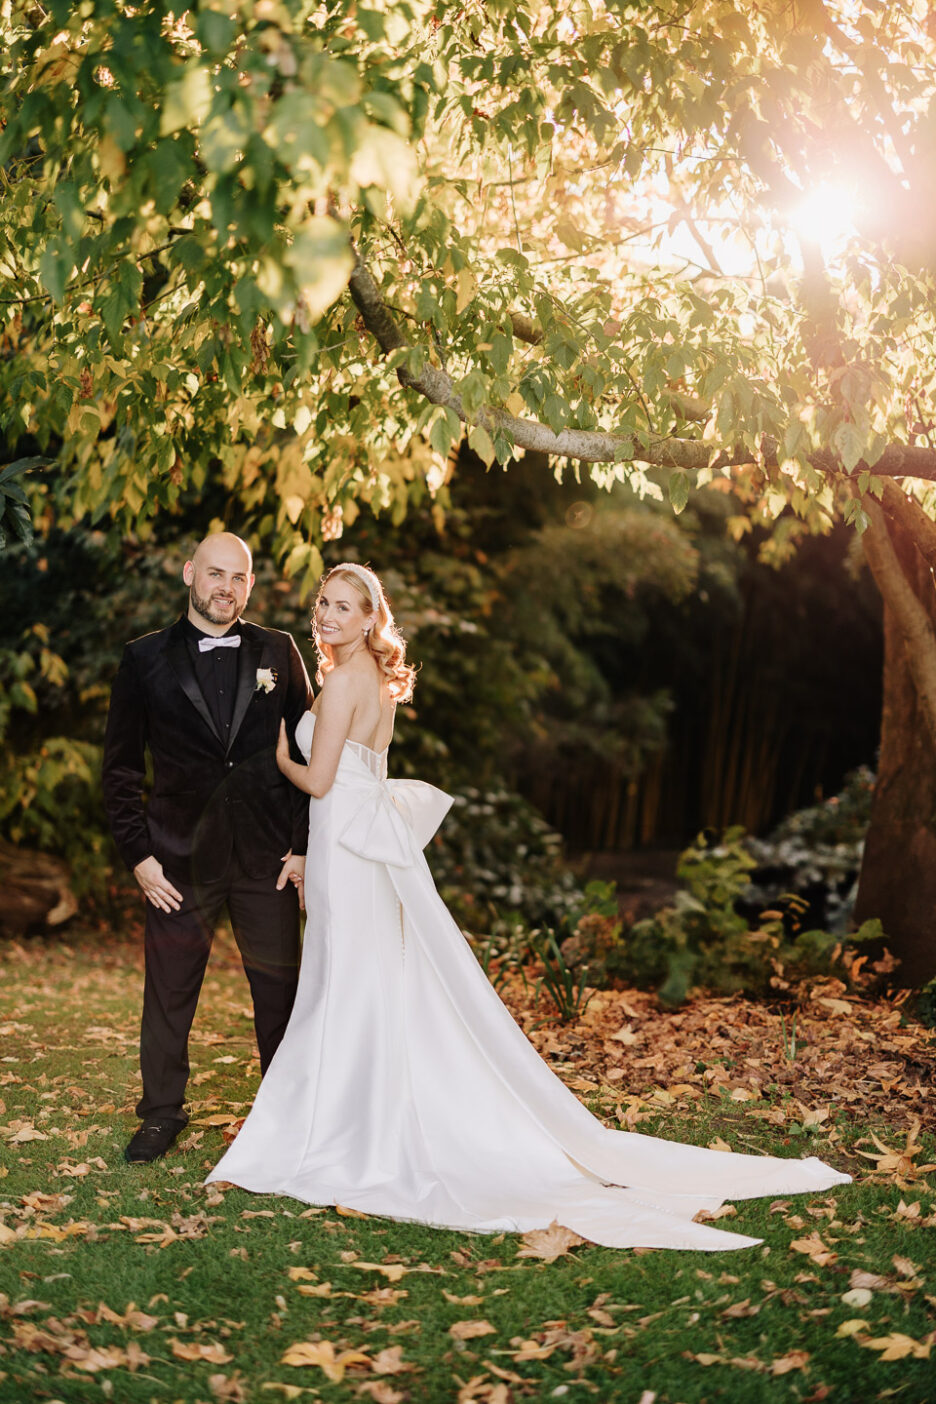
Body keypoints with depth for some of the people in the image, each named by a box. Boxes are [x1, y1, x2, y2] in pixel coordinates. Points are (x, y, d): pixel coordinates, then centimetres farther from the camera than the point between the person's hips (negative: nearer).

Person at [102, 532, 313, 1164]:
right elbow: (121, 767, 5)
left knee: (282, 986, 7)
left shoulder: (278, 652, 5)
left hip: (269, 856, 1)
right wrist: (138, 854, -2)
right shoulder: (146, 659, 2)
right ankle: (163, 1112, 25)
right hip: (180, 855, 0)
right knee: (169, 987, 8)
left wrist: (303, 845, 0)